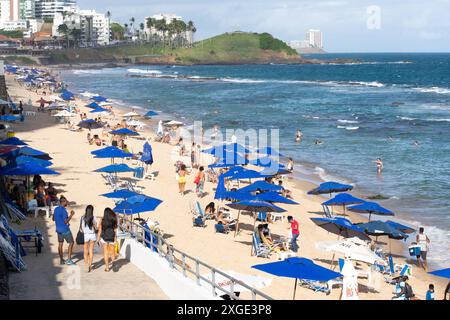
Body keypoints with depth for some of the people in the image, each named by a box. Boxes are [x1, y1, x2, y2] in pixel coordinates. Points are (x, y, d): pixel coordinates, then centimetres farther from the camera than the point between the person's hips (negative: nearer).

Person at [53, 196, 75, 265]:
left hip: (58, 229, 8)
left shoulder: (56, 209, 5)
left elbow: (53, 219, 16)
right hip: (65, 229, -8)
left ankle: (61, 260, 16)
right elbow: (66, 221, -22)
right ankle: (69, 259, -1)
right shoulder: (63, 210, -20)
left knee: (60, 244, 12)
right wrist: (71, 215, -14)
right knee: (71, 243, 3)